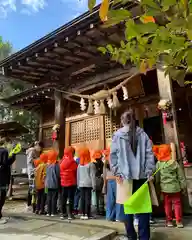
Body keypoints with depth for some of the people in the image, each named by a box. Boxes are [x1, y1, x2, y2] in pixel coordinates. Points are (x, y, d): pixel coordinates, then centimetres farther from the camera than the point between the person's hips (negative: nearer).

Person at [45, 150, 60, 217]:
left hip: (48, 184, 5)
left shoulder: (48, 164, 3)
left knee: (49, 198, 11)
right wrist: (59, 183, 4)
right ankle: (53, 212, 6)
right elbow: (58, 174, -10)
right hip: (55, 184, -5)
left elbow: (46, 174, 10)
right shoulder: (56, 164, -13)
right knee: (54, 198, 2)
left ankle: (49, 212, 17)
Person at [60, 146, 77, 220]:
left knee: (63, 198, 13)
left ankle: (63, 213, 20)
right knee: (71, 198, 2)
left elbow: (60, 172, 7)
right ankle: (70, 214, 3)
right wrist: (76, 181, 8)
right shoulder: (73, 162, -14)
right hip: (71, 183, -5)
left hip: (63, 183, 5)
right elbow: (76, 172, -6)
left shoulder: (62, 162, 1)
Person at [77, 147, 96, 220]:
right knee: (87, 199, 1)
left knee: (82, 199, 8)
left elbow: (78, 175, 10)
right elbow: (92, 176, -7)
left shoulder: (79, 165, 5)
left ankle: (82, 214, 13)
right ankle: (86, 214, 5)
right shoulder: (91, 164, -8)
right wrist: (94, 185, -4)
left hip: (81, 184, 4)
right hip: (88, 184, -4)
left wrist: (78, 184, 17)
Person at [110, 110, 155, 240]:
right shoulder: (143, 134, 3)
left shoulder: (117, 135, -1)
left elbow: (113, 155, -3)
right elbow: (149, 153, 1)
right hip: (141, 175, 1)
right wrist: (150, 172, 3)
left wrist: (117, 172, 1)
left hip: (125, 175, -1)